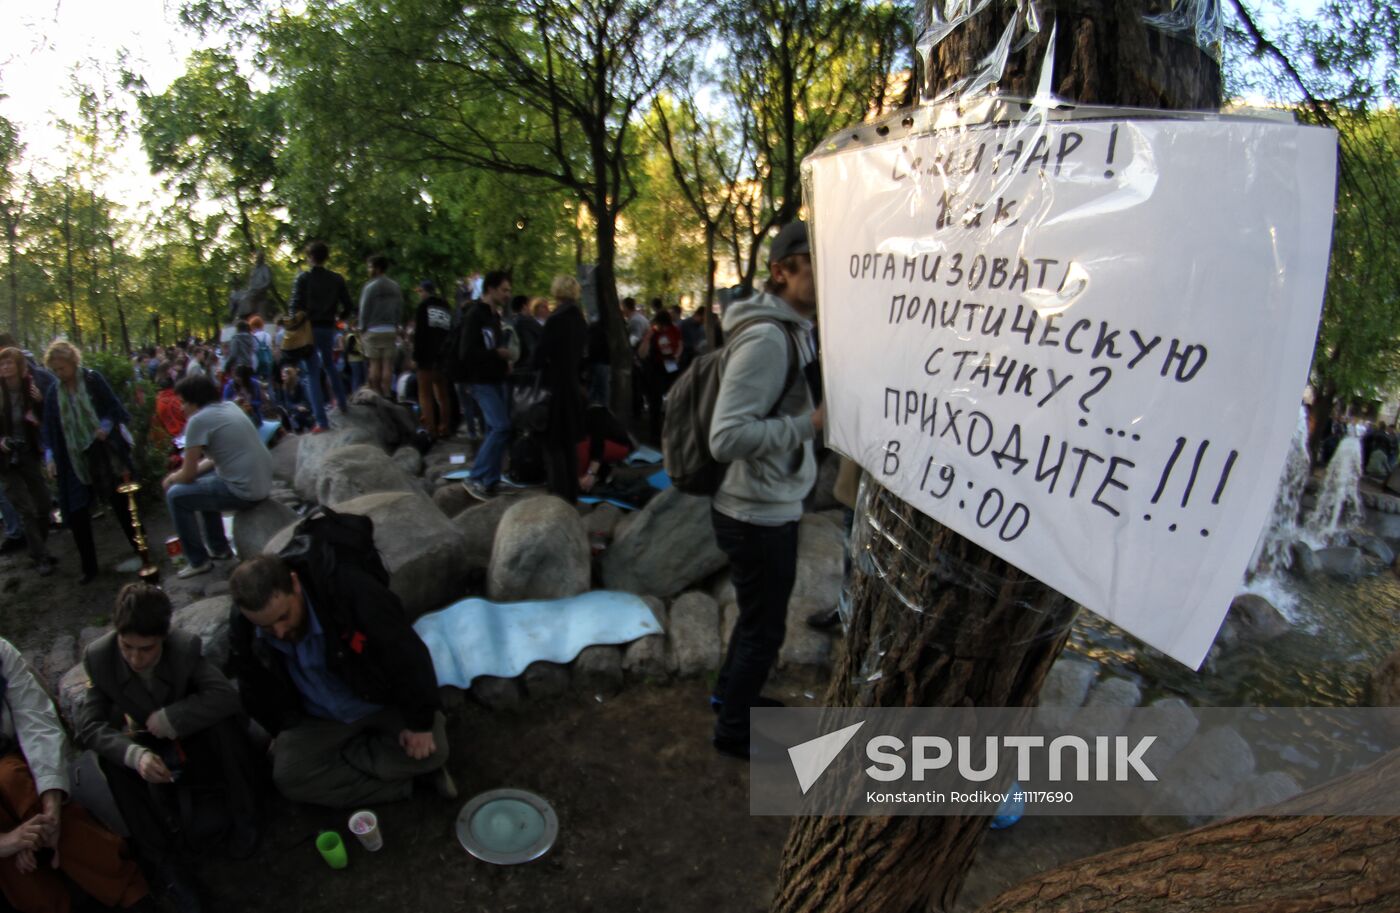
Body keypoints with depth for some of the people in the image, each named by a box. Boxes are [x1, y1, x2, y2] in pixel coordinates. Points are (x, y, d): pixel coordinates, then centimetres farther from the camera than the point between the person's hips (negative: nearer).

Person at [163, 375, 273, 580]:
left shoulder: (198, 420, -10)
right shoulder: (230, 406, 14)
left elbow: (188, 475, -5)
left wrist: (172, 478, 17)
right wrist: (183, 473, 20)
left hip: (244, 491, -9)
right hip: (264, 482, 9)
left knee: (175, 495, 6)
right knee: (203, 480, 29)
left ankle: (198, 561, 15)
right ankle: (219, 548, 36)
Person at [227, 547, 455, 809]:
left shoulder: (348, 589, -35)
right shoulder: (243, 635, -17)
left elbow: (407, 656, -28)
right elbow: (258, 694, 6)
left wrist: (420, 722, -23)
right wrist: (284, 735, 11)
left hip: (384, 701, -3)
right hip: (319, 719, 3)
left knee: (431, 750, -24)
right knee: (289, 777, -21)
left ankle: (333, 760, -5)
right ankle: (402, 781, -12)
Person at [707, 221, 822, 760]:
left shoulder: (793, 330, 7)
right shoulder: (767, 338, -24)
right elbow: (727, 437, -29)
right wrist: (810, 424, -27)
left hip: (769, 507, 9)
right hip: (760, 514, -9)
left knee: (759, 614, 26)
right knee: (765, 628, 8)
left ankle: (731, 692, 47)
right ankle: (733, 729, 29)